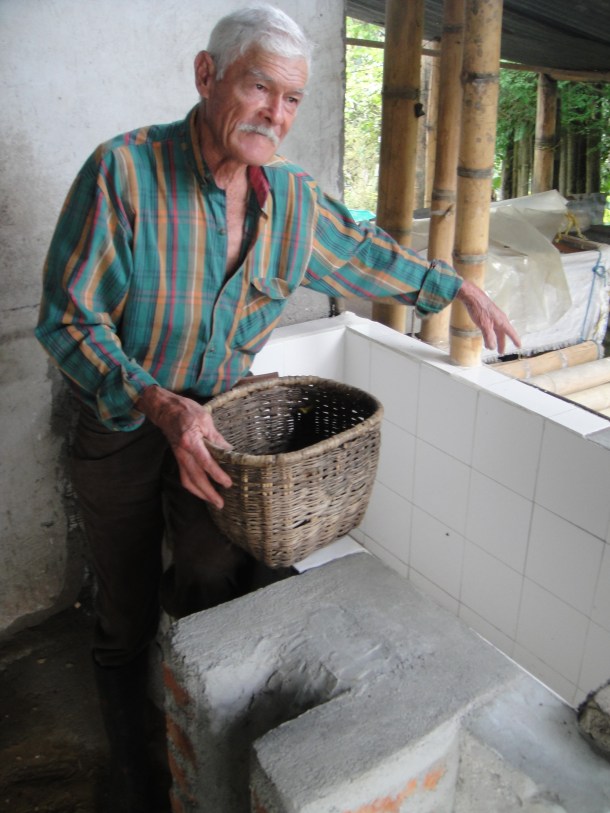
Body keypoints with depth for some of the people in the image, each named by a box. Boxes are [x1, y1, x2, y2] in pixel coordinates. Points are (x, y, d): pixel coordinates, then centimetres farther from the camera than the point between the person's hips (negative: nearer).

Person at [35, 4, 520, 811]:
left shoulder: (293, 195, -5)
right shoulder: (124, 170, -20)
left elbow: (365, 253, 14)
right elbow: (66, 318, -19)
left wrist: (461, 288, 19)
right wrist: (161, 406, -31)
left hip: (219, 412, 3)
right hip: (122, 417, -2)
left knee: (219, 572, -13)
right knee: (127, 618, 9)